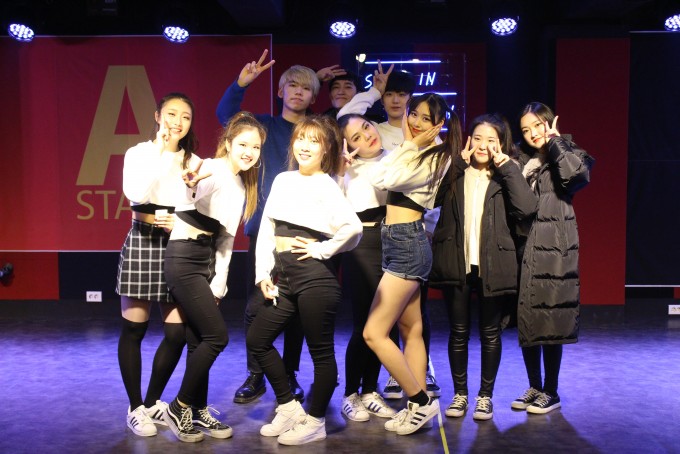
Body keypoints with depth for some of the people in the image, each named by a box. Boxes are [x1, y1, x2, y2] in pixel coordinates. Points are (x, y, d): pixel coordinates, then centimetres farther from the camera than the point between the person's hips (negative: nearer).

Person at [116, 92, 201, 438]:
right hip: (143, 245, -2)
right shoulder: (138, 153, 0)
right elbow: (136, 194, -18)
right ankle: (135, 407, 18)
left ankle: (153, 402, 21)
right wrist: (161, 153, -15)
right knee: (134, 329, 4)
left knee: (177, 332, 0)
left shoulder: (194, 162, 8)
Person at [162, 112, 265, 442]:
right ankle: (178, 408, 7)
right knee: (216, 336, -8)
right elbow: (195, 191, -37)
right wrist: (190, 183, -61)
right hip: (183, 259, -8)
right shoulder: (213, 170, -13)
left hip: (205, 261, 8)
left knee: (200, 340, 12)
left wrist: (219, 282, 8)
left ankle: (198, 411, 24)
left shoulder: (242, 186, 12)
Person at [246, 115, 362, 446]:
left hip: (315, 274, -7)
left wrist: (321, 249, -13)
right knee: (257, 340, 10)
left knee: (320, 350, 4)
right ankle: (289, 408, 25)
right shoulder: (282, 180, 12)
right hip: (282, 274, 8)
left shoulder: (326, 186, -7)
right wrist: (263, 273, 4)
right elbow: (266, 228, 10)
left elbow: (353, 228, -23)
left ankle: (316, 422, 20)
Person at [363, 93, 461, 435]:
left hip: (408, 244, -10)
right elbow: (378, 177, 8)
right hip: (398, 242, 10)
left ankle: (421, 401, 1)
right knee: (411, 330, 11)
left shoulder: (435, 157, -11)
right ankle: (417, 406, 18)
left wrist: (408, 145, -13)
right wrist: (406, 143, 7)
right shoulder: (413, 152, 16)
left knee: (374, 333, -9)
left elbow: (382, 180, -20)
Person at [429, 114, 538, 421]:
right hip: (457, 264, 1)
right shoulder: (454, 171, 6)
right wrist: (458, 163, -10)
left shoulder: (507, 175, 3)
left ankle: (485, 395, 23)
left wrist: (506, 166, -13)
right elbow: (431, 197, -14)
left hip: (493, 266, -1)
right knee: (458, 332, 9)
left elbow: (527, 207, -16)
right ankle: (460, 393, 24)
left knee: (490, 333, 9)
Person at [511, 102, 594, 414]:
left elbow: (575, 173, -22)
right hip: (523, 248, 5)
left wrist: (554, 141, -9)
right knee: (525, 321, 7)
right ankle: (534, 388, 20)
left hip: (554, 249, -5)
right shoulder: (521, 162, 17)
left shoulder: (567, 157, 3)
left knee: (550, 321, -3)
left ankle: (551, 392, 11)